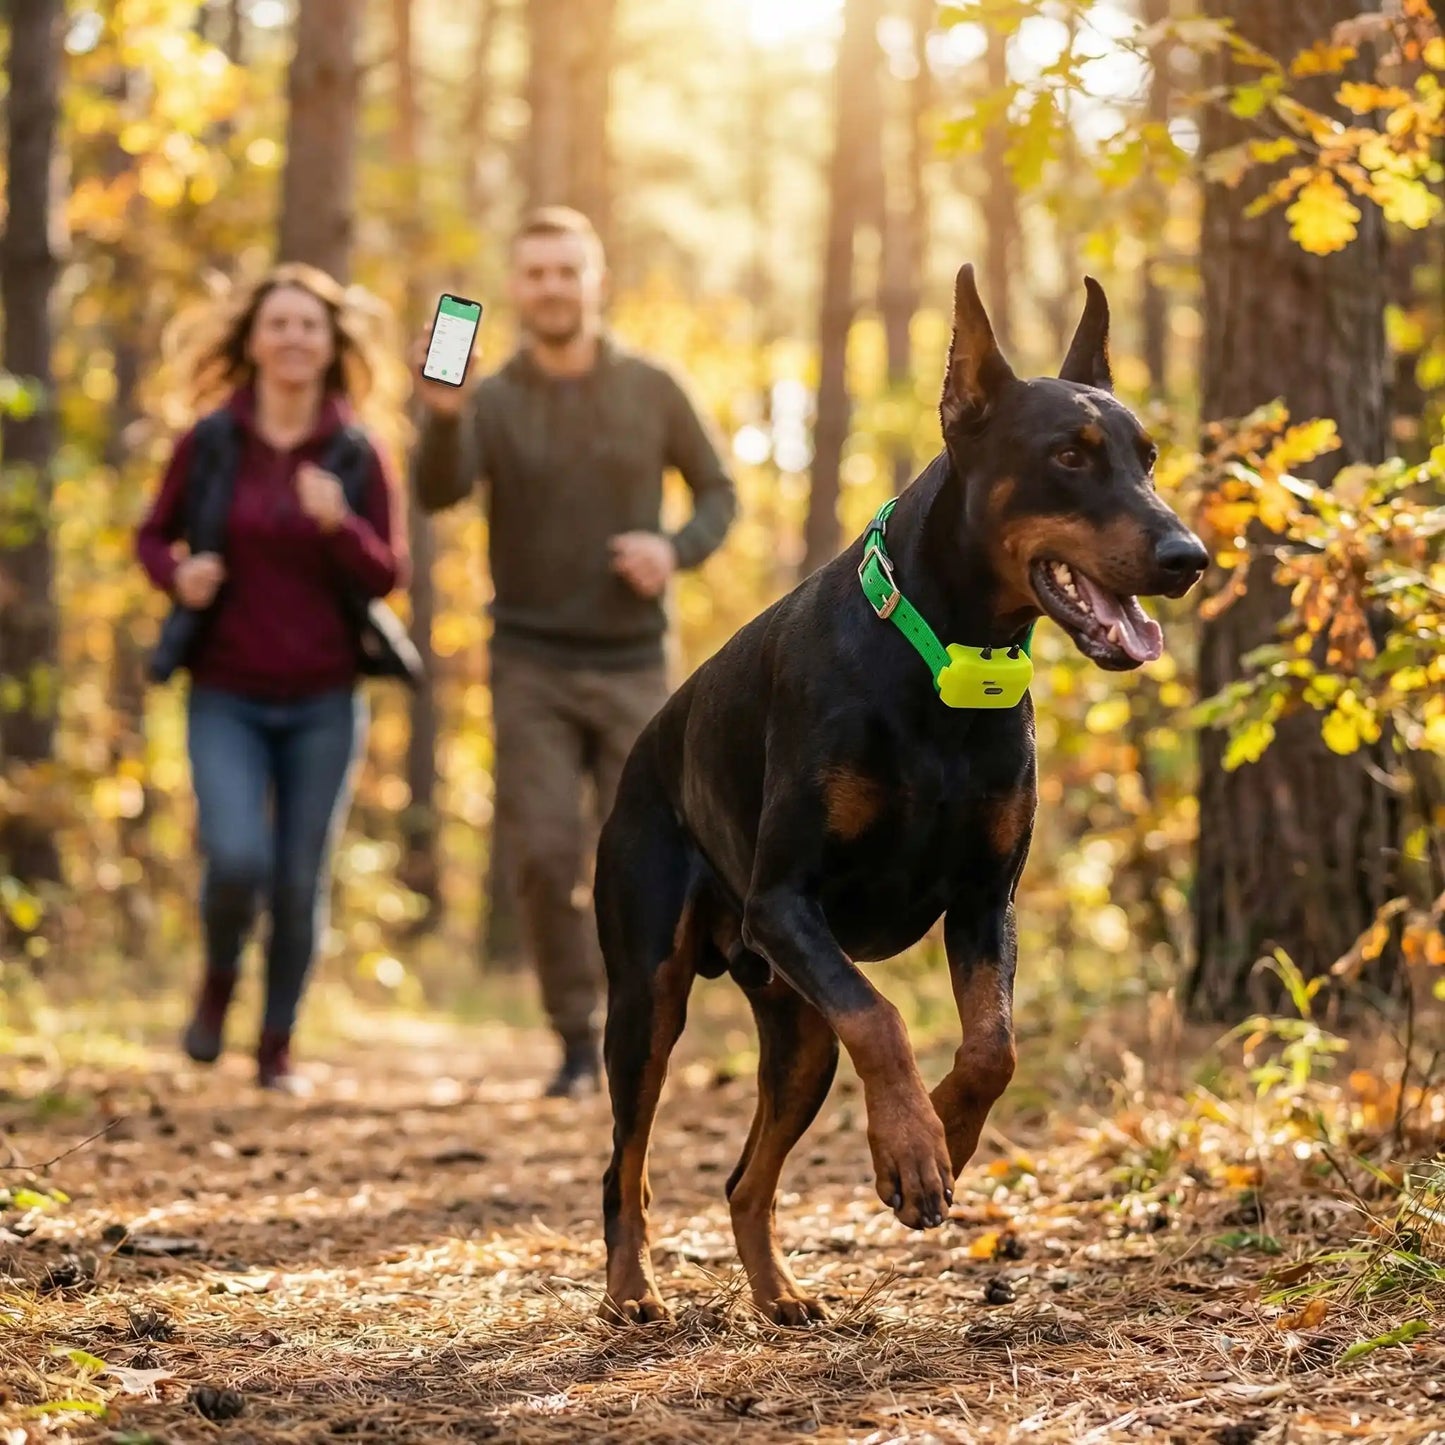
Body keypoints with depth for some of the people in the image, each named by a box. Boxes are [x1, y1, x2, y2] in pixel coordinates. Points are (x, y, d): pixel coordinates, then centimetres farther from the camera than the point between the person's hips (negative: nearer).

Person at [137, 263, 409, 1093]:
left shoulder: (357, 456, -1)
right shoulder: (209, 444, -3)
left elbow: (388, 575, -3)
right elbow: (154, 535, 8)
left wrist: (338, 524, -22)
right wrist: (178, 574, -13)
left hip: (324, 702, 1)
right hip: (227, 697, -1)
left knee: (301, 882, 3)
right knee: (237, 861, -18)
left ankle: (279, 1047, 22)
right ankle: (219, 980, 14)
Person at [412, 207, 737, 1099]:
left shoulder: (651, 391, 2)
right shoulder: (492, 404, -1)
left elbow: (719, 493, 10)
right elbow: (438, 494, -19)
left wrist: (678, 550, -12)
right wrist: (442, 417, -40)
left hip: (633, 664, 0)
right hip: (532, 665, 0)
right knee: (546, 857, -9)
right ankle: (575, 1041, 4)